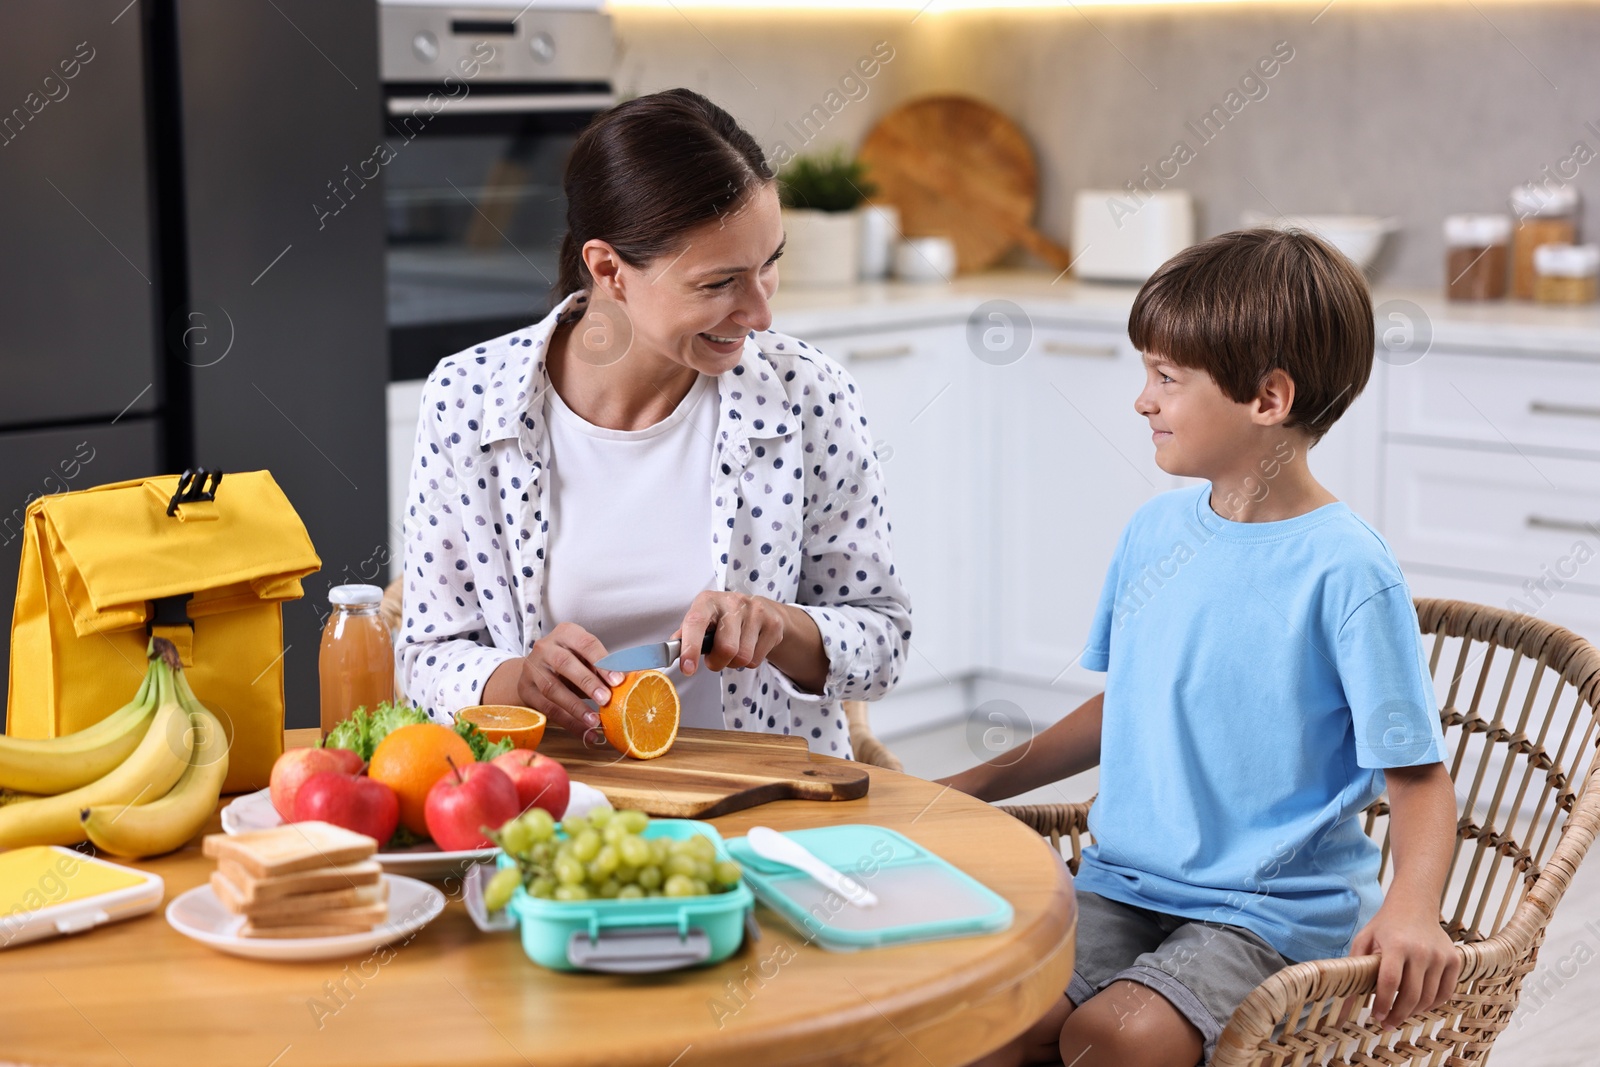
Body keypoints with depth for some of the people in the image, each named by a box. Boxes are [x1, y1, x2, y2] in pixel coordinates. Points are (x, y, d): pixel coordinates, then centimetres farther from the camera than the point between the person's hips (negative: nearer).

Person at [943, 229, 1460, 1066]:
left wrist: (1412, 905, -28)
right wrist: (979, 784, 14)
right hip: (1122, 886, 5)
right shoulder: (1155, 530, 6)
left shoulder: (1345, 572, -14)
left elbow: (1418, 777, -11)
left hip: (1274, 916, -5)